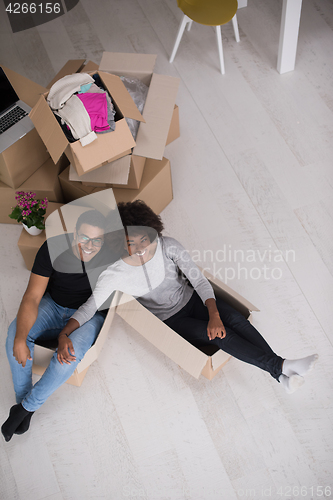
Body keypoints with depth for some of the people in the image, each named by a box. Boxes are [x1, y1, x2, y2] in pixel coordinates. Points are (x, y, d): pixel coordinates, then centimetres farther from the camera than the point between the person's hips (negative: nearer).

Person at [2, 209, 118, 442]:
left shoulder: (109, 257, -22)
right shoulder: (53, 249, -20)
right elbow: (32, 297, -20)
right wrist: (20, 339, -33)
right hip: (53, 305, 2)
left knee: (70, 354, -30)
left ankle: (27, 406, -3)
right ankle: (22, 397, -1)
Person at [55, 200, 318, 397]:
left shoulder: (168, 245, -21)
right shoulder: (114, 274, -23)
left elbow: (199, 280, -18)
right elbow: (88, 307, -18)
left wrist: (214, 314, -29)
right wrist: (64, 334, -34)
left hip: (192, 298, 2)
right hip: (169, 320, -2)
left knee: (235, 318, -21)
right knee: (219, 335, -23)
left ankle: (283, 375, -16)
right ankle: (281, 367, -22)